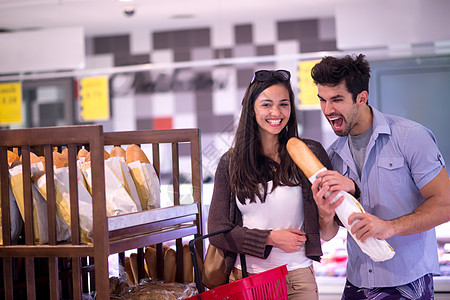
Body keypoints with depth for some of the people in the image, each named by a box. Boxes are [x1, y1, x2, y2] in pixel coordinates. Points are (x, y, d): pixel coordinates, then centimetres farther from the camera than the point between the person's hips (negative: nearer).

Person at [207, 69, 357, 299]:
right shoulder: (230, 162, 0)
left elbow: (327, 235, 0)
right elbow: (216, 230, -2)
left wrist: (327, 217, -23)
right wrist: (271, 238, -12)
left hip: (296, 279, -1)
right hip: (244, 277, 1)